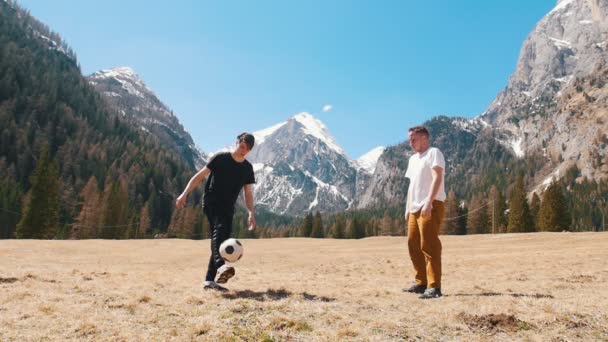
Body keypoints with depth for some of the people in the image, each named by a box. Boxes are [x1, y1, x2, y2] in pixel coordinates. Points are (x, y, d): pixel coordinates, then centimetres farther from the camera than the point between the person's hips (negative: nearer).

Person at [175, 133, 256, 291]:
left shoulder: (247, 167, 8)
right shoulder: (221, 158, -5)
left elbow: (248, 193, 11)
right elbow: (200, 176, -5)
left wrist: (251, 213, -1)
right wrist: (185, 193, -15)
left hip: (228, 208, 6)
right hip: (211, 202, -5)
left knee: (221, 239, 1)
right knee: (220, 228, -30)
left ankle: (209, 280, 6)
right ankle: (220, 265, -49)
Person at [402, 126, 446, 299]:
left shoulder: (434, 153, -4)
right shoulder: (413, 159, 21)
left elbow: (437, 178, -16)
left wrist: (428, 202, -26)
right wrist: (407, 208, 16)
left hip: (431, 206, -9)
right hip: (415, 208, 9)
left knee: (429, 245, -12)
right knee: (413, 245, 11)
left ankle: (434, 286, -8)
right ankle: (422, 282, 21)